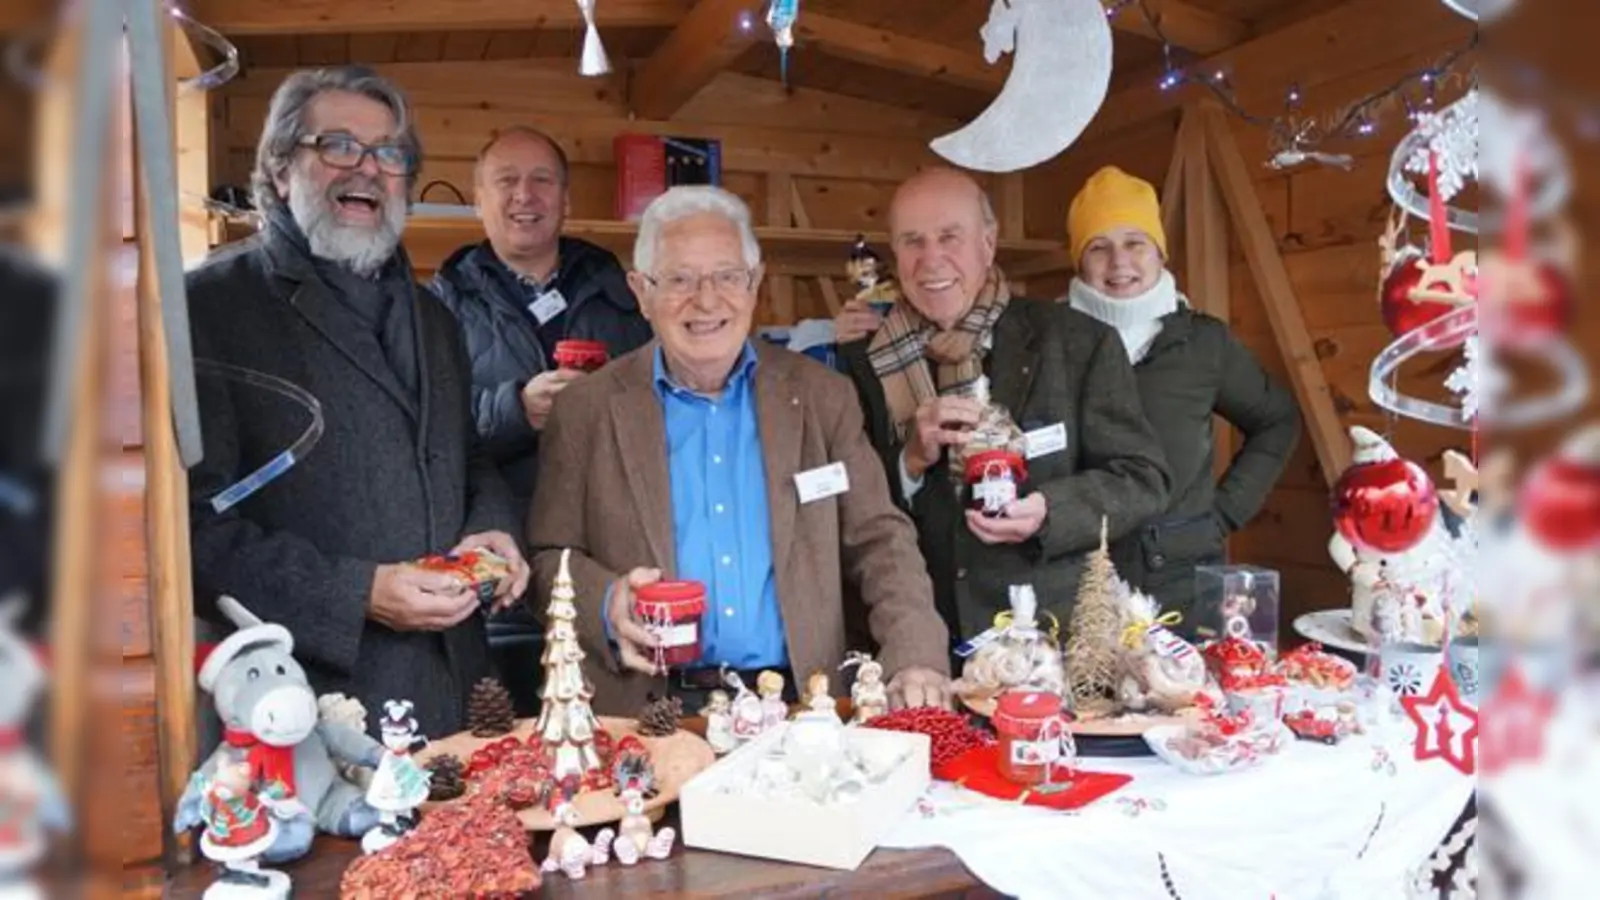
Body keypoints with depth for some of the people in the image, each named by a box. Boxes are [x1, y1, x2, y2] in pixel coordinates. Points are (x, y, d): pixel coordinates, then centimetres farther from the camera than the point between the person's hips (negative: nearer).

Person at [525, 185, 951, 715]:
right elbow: (550, 557, 7)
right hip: (650, 709, -1)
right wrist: (608, 606, -13)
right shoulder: (586, 409, 5)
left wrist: (917, 660, -8)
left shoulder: (821, 397, 8)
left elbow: (881, 542, 7)